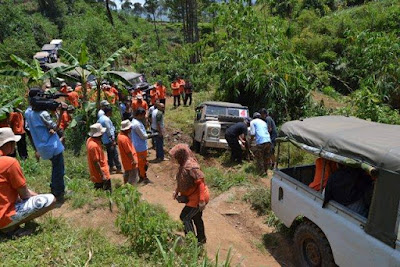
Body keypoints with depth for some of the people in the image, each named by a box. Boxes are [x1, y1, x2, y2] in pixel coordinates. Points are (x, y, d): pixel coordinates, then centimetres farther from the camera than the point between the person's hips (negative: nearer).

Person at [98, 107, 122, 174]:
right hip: (109, 140, -10)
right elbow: (109, 131, -22)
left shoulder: (101, 118, 9)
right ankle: (118, 168, -1)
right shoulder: (106, 119, -21)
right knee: (115, 154, -5)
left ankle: (111, 167, 28)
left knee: (110, 153, 18)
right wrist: (113, 140, -18)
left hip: (105, 140, 10)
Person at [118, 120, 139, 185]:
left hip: (126, 160, 10)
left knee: (127, 174, 25)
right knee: (133, 177, 4)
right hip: (130, 161, -10)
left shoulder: (120, 135, 0)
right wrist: (133, 160, -17)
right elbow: (129, 151, -26)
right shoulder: (124, 138, -31)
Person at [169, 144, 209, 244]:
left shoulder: (190, 167, -29)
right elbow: (182, 181, 15)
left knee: (185, 217, -2)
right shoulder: (183, 165, 1)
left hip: (196, 198, -10)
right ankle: (201, 238, 40)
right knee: (196, 217, 22)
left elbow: (200, 182, -29)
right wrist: (176, 191, 11)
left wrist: (202, 200, -28)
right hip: (193, 196, 10)